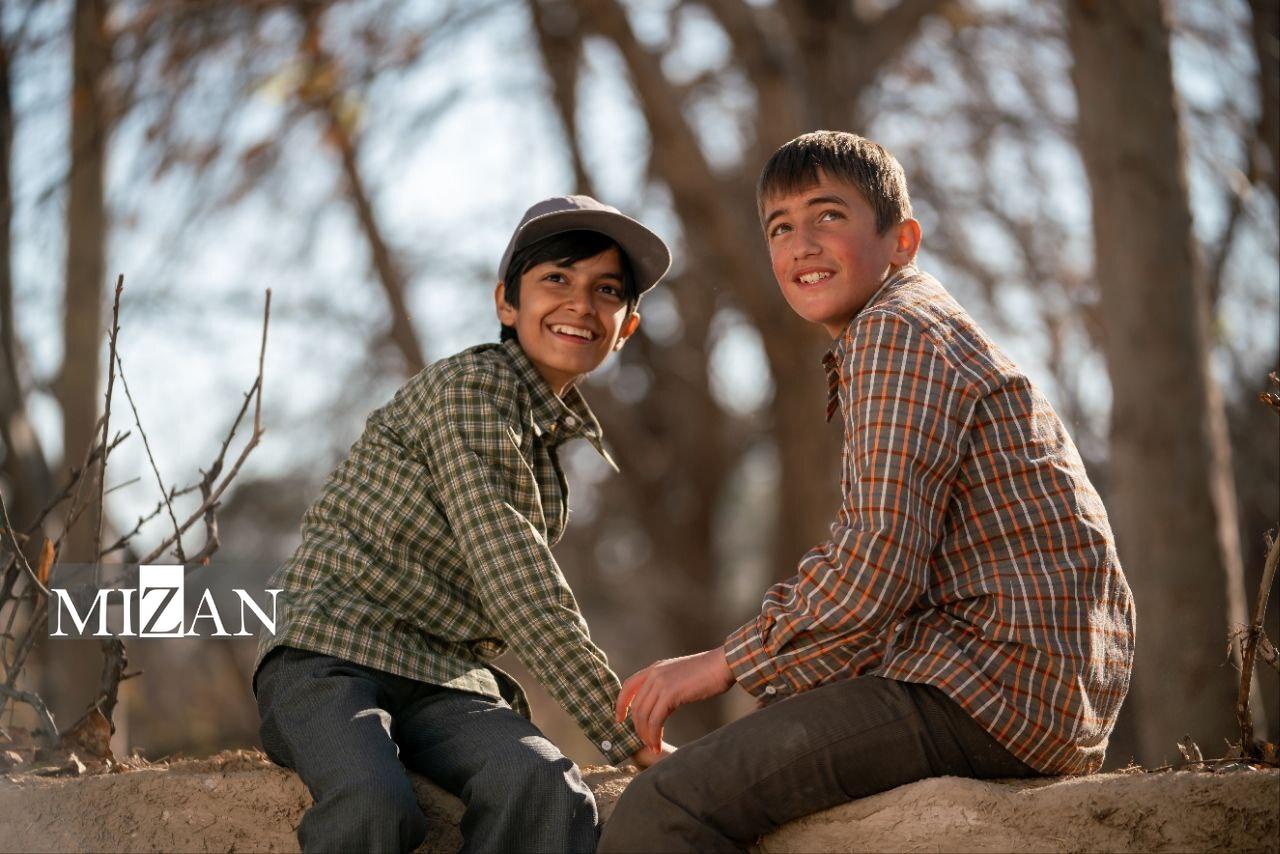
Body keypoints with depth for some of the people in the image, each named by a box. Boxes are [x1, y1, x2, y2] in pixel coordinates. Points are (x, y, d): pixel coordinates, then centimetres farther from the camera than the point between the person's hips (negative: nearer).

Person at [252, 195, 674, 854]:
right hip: (331, 653, -6)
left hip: (444, 678, 7)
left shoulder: (555, 432, 18)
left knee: (547, 791, -28)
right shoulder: (472, 387, -8)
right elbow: (522, 596, -15)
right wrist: (627, 735, -13)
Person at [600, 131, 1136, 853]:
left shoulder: (894, 330, -7)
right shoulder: (937, 330, 26)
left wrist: (724, 664, -7)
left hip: (994, 680, -11)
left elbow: (882, 566, -17)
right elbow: (862, 555, 25)